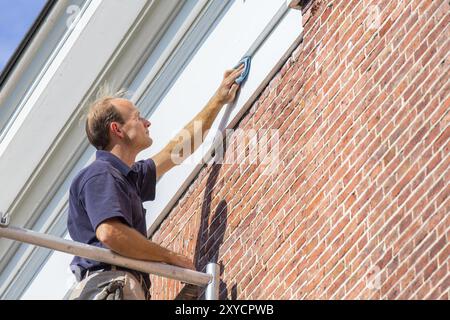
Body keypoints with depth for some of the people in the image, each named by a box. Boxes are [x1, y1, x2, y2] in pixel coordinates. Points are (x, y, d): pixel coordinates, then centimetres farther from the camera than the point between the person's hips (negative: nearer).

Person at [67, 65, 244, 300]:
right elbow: (110, 233, -18)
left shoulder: (127, 176, 30)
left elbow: (176, 150, 43)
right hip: (109, 286, -10)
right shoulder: (100, 174, -1)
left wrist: (219, 100, 52)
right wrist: (172, 257, -7)